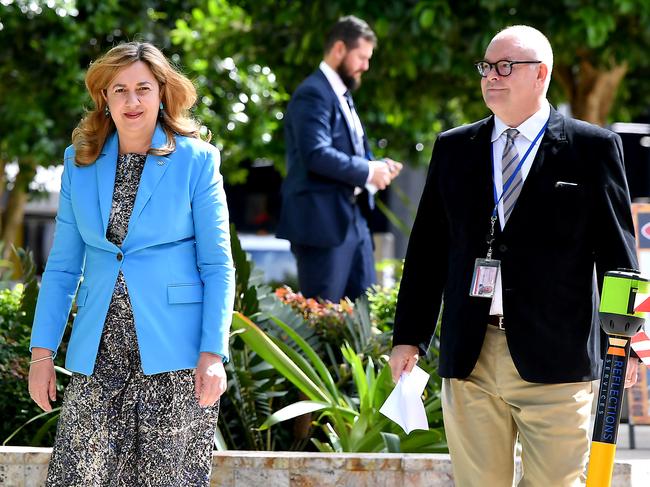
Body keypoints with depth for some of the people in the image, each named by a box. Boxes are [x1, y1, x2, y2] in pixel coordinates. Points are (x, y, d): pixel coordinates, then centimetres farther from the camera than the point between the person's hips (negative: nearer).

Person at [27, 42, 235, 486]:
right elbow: (63, 265, 13)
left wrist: (213, 353, -12)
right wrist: (42, 351, 4)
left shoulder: (196, 161, 1)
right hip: (99, 355, 3)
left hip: (174, 358, -3)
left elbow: (218, 266, -1)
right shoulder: (80, 163, 10)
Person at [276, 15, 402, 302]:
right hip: (322, 221, -10)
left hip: (353, 218, 10)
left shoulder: (342, 94, 18)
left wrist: (376, 167, 4)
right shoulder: (313, 94, -13)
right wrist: (368, 171, -17)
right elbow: (317, 155, -25)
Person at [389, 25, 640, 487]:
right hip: (469, 358, 3)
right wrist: (409, 336, 9)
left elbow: (616, 248, 2)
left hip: (555, 357, -3)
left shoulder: (592, 147, 3)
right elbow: (428, 247, 14)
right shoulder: (453, 148, 13)